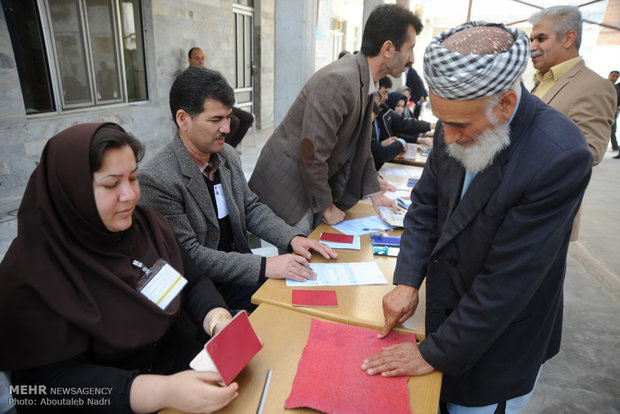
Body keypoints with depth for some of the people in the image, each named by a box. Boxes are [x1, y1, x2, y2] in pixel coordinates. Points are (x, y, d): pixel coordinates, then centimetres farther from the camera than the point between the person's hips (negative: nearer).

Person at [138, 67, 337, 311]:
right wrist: (264, 267, -27)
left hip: (238, 270, 7)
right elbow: (189, 254, -21)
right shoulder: (156, 180, -20)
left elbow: (251, 208, 10)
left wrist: (293, 239, -7)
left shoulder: (228, 156, 3)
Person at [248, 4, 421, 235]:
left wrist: (374, 193, 8)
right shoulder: (339, 81, -26)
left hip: (310, 184, 8)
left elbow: (361, 146, 13)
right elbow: (312, 155, -25)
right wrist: (326, 206, -13)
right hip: (286, 186, -8)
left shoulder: (364, 81, 4)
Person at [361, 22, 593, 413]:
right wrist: (406, 281, -10)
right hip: (447, 309, 5)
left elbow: (507, 279, -27)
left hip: (498, 347, -5)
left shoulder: (560, 157, -30)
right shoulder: (458, 125, -11)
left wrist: (435, 353, -19)